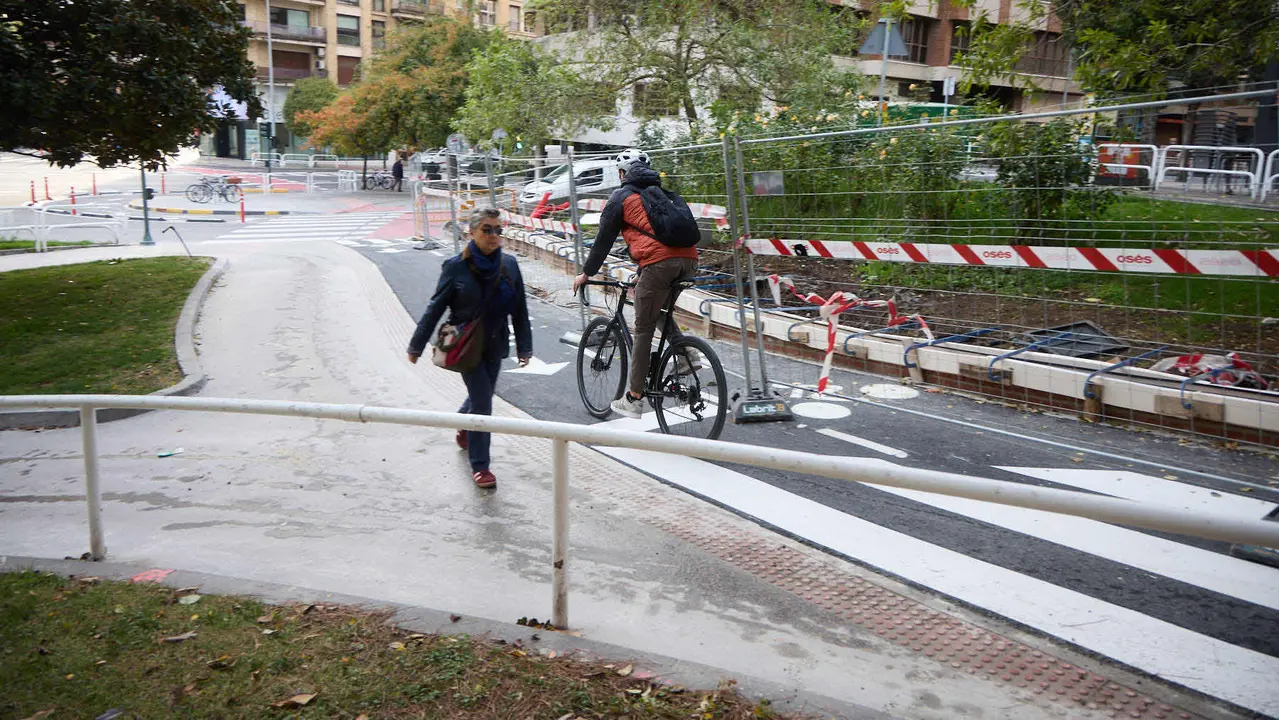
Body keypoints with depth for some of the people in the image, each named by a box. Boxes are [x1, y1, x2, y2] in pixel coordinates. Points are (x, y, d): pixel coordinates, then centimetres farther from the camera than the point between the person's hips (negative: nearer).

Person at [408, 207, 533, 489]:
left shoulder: (509, 264, -3)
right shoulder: (456, 266, -13)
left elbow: (520, 310, 5)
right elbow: (435, 308, -6)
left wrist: (524, 346, 6)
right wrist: (416, 346, -1)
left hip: (495, 345, 4)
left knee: (481, 396, 18)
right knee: (482, 402, -8)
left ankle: (463, 425, 52)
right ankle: (479, 465, 5)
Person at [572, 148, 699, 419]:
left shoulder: (622, 196, 12)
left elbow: (604, 239, 12)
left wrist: (586, 273, 23)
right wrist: (644, 273, 48)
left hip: (659, 262, -6)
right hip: (689, 260, 6)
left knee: (643, 328, 3)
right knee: (660, 311, 30)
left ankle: (633, 399, 7)